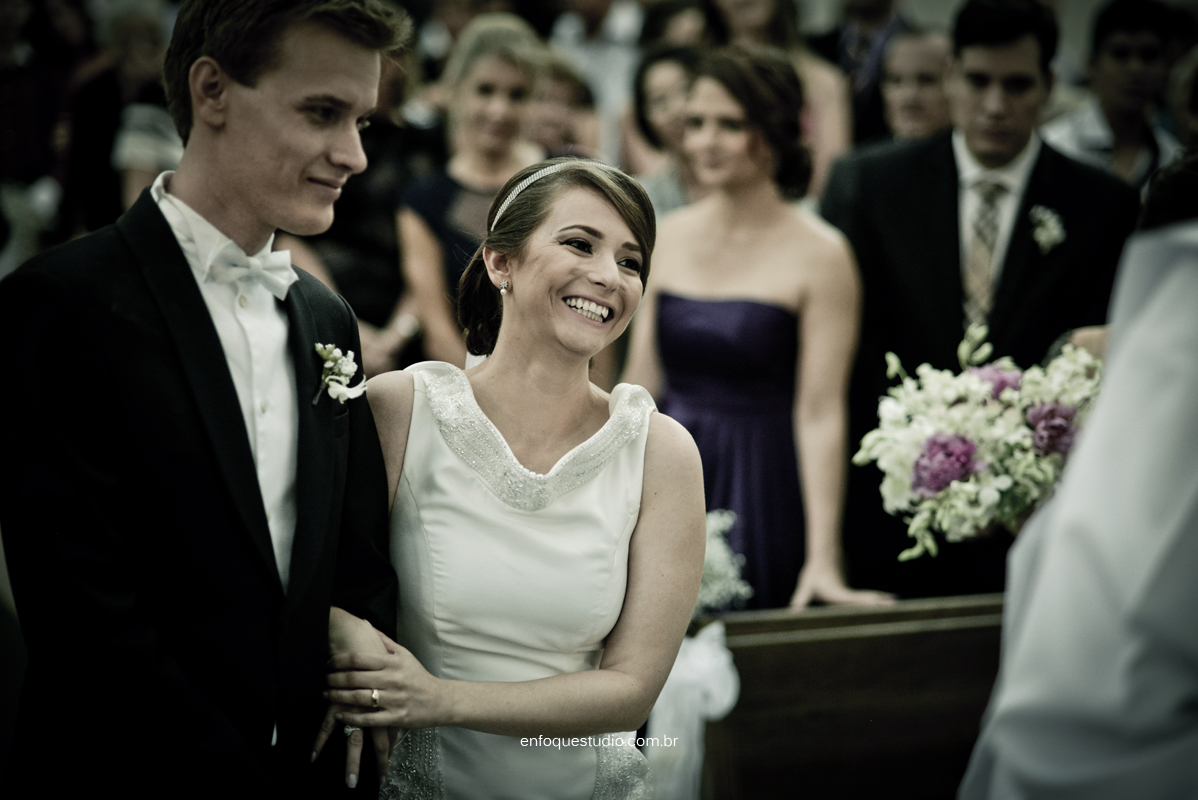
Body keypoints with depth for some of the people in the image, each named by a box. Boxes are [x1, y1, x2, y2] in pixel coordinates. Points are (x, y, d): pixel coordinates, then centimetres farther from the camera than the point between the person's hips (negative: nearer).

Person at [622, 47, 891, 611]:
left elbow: (819, 412, -13)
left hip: (762, 496, -4)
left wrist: (823, 559, -18)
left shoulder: (818, 254, -9)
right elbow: (640, 385, 8)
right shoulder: (666, 237, 5)